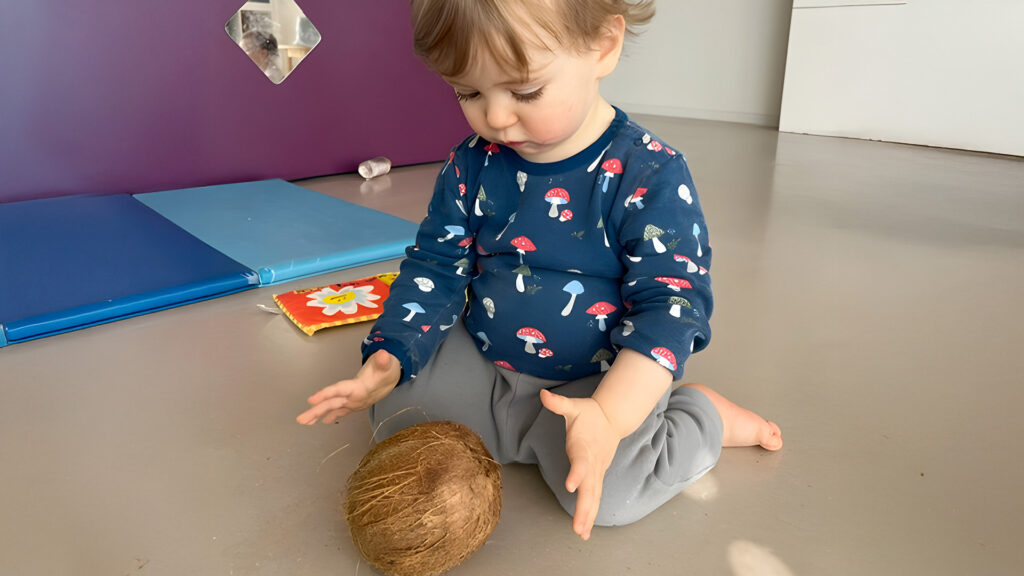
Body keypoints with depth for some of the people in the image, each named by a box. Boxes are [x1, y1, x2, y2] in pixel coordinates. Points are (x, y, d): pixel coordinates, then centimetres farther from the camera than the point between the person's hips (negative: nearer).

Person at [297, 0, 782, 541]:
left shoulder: (650, 175, -20)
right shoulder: (471, 166, -5)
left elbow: (668, 304, -23)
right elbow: (435, 267, 1)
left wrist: (609, 415, -39)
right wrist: (388, 359, -15)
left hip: (602, 378, -4)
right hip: (482, 363, 5)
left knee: (608, 492, -25)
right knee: (395, 407, -9)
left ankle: (705, 414, 6)